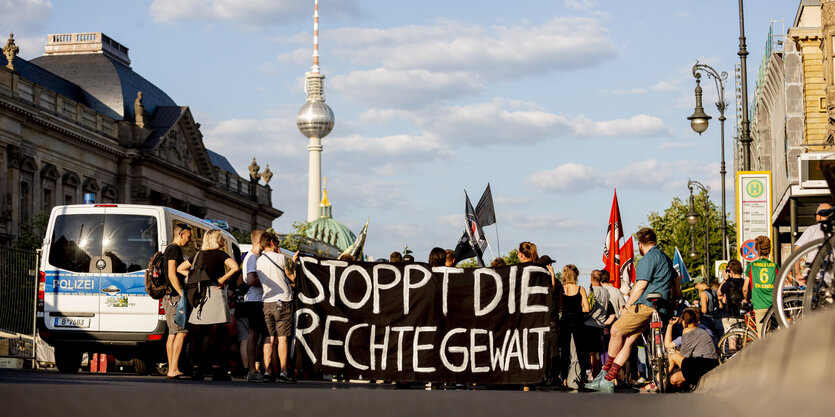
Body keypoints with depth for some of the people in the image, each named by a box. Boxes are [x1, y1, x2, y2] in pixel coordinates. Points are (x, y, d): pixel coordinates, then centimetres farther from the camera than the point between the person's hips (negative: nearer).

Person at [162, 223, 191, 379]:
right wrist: (182, 294, -21)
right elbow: (172, 275, -18)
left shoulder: (169, 249, 23)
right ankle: (173, 369, -20)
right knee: (181, 332, -14)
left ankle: (171, 369, 7)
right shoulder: (174, 249, -10)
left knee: (173, 333, 8)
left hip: (170, 297, 11)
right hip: (174, 297, -11)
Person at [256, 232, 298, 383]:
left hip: (267, 302, 5)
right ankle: (283, 372, -5)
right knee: (282, 338, -4)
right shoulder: (280, 257, -5)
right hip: (283, 301, -5)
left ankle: (266, 371, -2)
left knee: (269, 338, 5)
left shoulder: (259, 261, 10)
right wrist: (293, 261, 18)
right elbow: (292, 277, 3)